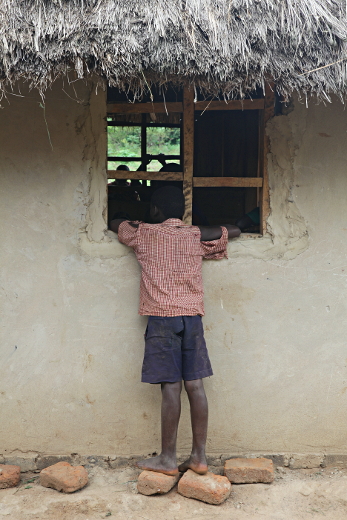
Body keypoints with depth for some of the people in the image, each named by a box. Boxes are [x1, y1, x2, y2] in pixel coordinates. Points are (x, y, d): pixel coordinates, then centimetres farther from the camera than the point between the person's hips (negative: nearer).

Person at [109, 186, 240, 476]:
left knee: (171, 387, -4)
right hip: (192, 316, 3)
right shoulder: (196, 236, 11)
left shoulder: (144, 234, 6)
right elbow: (234, 231, 25)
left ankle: (168, 459, 2)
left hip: (162, 316, -3)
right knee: (195, 385, 3)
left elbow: (116, 224, 25)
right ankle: (199, 457, 8)